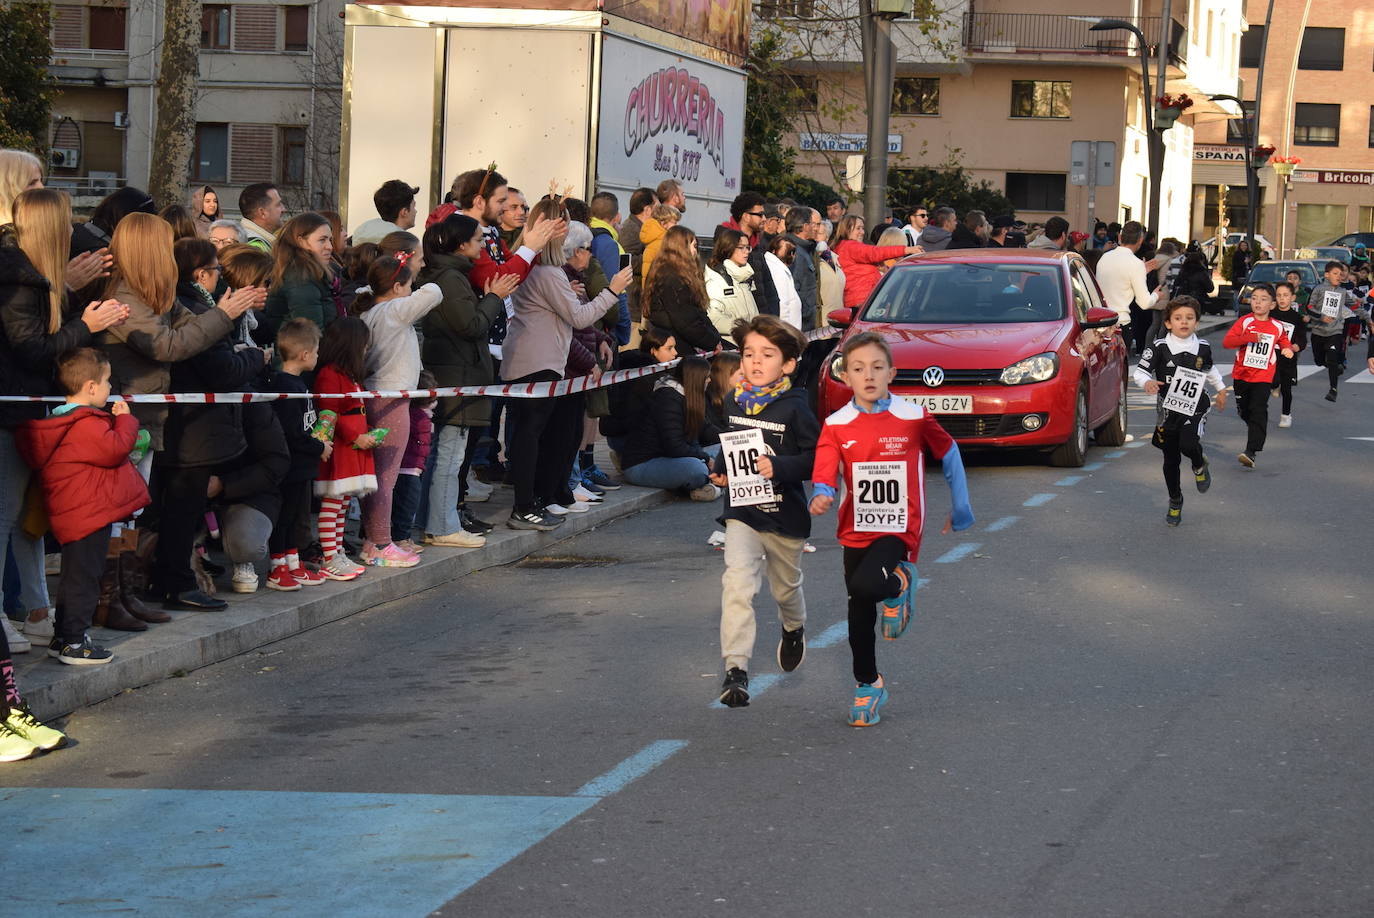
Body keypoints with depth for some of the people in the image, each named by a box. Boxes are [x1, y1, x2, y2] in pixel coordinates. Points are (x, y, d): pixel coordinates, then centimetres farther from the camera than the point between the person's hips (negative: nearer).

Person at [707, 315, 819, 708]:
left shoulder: (794, 408, -14)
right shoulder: (735, 403, 2)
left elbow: (816, 456, -16)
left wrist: (779, 467, -29)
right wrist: (721, 471, 2)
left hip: (785, 516, -2)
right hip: (742, 513, 2)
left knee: (786, 587, 19)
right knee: (737, 582, -18)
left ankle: (794, 630, 54)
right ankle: (736, 668, -19)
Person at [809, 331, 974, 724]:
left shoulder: (914, 418, -7)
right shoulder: (836, 426, -4)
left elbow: (949, 455, 8)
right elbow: (825, 474, -12)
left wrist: (960, 509, 15)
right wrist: (822, 497, -36)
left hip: (898, 529, -3)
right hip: (856, 530, 3)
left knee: (865, 586, -29)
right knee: (859, 614, 12)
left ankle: (899, 583, 5)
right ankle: (866, 685, 32)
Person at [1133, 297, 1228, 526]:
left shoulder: (1203, 347, 2)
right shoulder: (1159, 348, -8)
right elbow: (1140, 371, -9)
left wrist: (1220, 389, 33)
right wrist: (1147, 383, -30)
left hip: (1195, 408, 0)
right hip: (1167, 410, 0)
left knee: (1188, 444, -26)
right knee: (1171, 460, 8)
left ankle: (1200, 465, 10)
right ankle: (1175, 502, 28)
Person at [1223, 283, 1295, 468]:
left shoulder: (1277, 327, 2)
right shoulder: (1244, 322, -4)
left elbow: (1285, 341, 23)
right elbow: (1227, 342, -14)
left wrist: (1288, 349, -1)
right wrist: (1250, 337, -25)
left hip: (1263, 378, -1)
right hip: (1241, 375, 1)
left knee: (1258, 413, -13)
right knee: (1244, 412, 15)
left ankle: (1251, 452, -18)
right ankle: (1256, 437, 44)